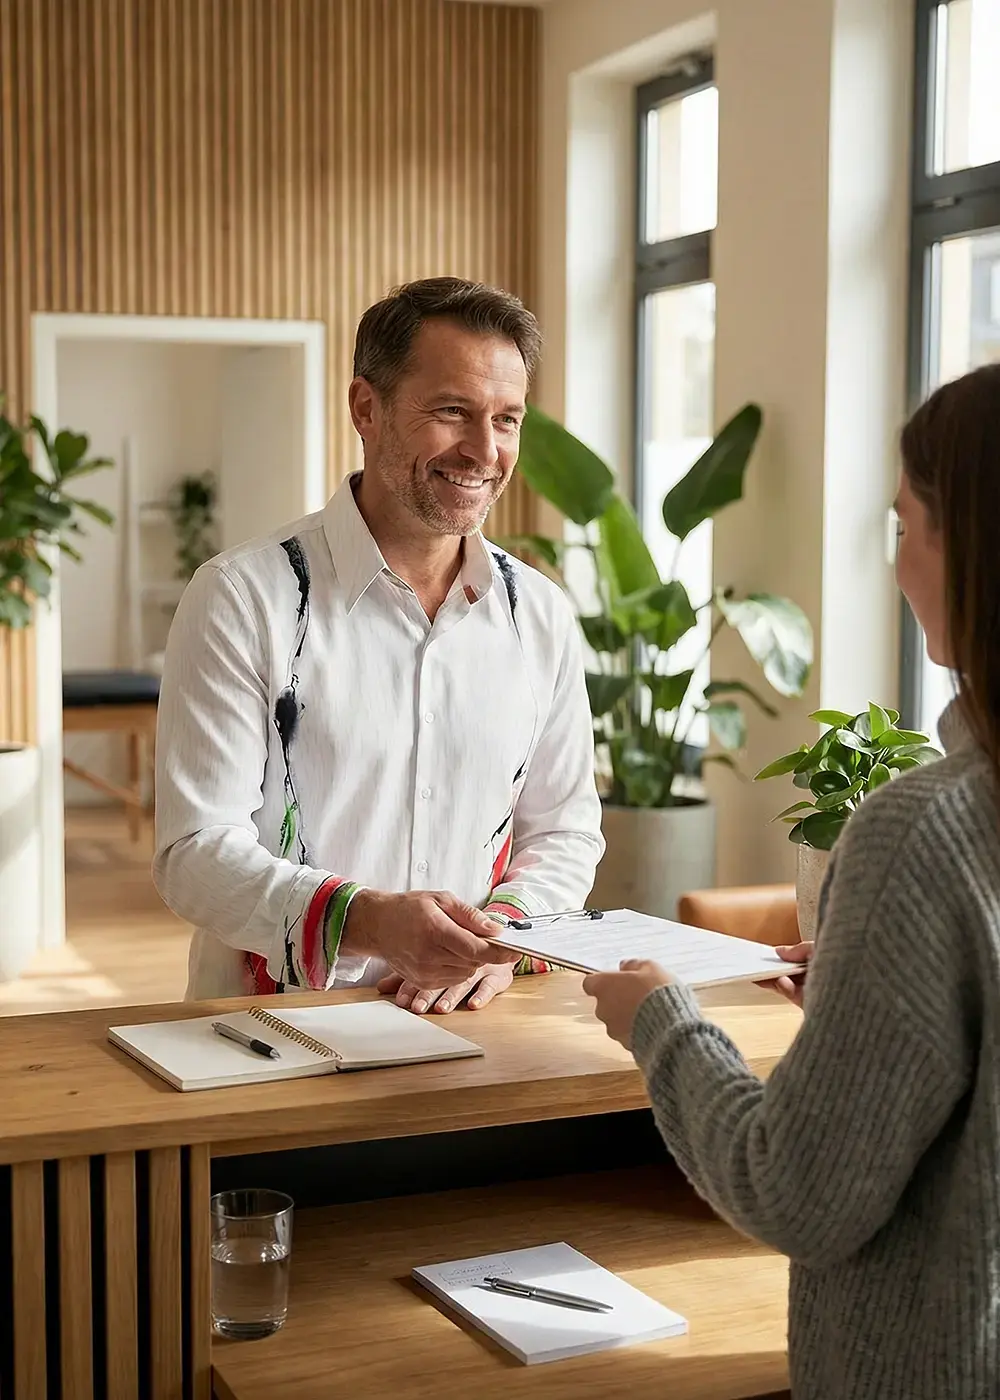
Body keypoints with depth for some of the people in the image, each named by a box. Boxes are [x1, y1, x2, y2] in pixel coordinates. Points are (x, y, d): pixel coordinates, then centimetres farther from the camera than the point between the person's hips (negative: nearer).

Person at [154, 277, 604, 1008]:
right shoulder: (241, 598, -6)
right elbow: (195, 853, -10)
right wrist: (365, 920, -25)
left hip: (472, 1033, 3)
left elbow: (566, 831, 15)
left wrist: (505, 932, -5)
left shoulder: (541, 616, 7)